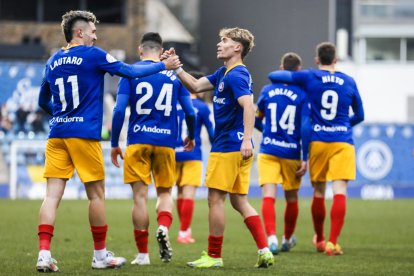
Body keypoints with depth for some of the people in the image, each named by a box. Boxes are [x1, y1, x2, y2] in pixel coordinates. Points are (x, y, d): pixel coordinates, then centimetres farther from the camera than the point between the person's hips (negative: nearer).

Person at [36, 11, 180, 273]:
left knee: (53, 194, 0)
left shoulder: (53, 61, 13)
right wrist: (163, 65, 10)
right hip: (84, 134, -5)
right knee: (96, 194, 6)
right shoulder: (92, 55, -4)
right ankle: (100, 255, 14)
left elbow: (43, 101, 23)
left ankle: (44, 254, -12)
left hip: (57, 134, 5)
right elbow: (130, 71, -2)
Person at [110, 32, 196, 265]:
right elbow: (190, 112, 6)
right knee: (165, 192, 15)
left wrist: (114, 144, 2)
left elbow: (119, 110, -7)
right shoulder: (174, 75, 6)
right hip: (166, 141, 1)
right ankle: (164, 228, -15)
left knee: (140, 195, 2)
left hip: (138, 141, -1)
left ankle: (143, 254, 4)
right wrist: (191, 137, 24)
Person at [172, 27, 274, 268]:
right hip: (237, 148, 10)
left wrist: (247, 139, -35)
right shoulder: (223, 73, 16)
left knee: (216, 199, -1)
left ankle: (214, 256, 6)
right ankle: (265, 251, 2)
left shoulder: (236, 75, -15)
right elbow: (196, 86, 21)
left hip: (228, 148, -10)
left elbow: (248, 107, -26)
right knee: (239, 201, 9)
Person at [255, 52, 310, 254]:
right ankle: (287, 239, 34)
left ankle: (271, 237, -28)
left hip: (268, 151, 1)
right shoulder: (302, 95, -6)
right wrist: (305, 159, -7)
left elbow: (257, 120, 17)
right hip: (291, 153, -1)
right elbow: (305, 128, -11)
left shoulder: (267, 91, 3)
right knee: (291, 198, 17)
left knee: (268, 196, -7)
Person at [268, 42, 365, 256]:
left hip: (318, 141, 1)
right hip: (343, 142, -1)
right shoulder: (349, 82, 6)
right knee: (340, 192, -7)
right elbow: (359, 115, 18)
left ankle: (319, 240, 30)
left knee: (318, 192, 15)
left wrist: (284, 74, 24)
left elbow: (273, 76, 2)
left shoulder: (309, 77, 0)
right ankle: (333, 242, -18)